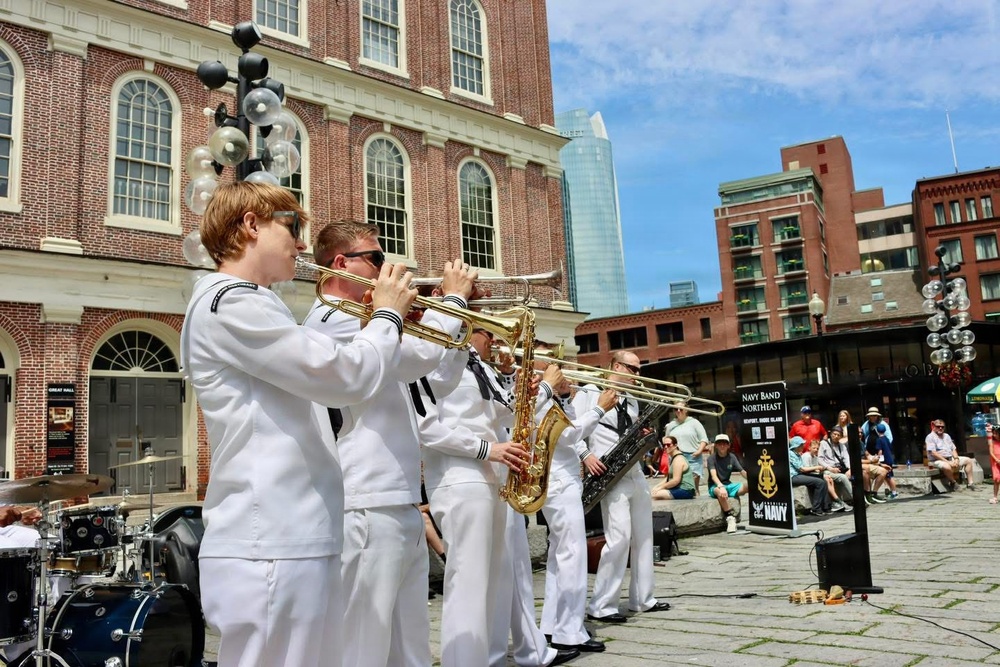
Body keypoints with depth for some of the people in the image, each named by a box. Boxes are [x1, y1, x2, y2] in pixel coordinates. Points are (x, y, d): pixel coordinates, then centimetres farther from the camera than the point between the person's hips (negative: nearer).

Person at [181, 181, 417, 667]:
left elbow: (325, 377, 24)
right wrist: (388, 316, 0)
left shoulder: (248, 306, 21)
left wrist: (379, 323, 13)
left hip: (293, 540, 10)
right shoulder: (230, 303, -13)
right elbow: (348, 378, -18)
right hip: (270, 546, -10)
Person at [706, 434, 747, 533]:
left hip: (728, 485, 4)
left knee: (748, 486, -24)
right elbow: (713, 475, -23)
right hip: (715, 486, -4)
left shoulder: (732, 457, 5)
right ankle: (731, 517, -30)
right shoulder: (712, 458, -8)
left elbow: (742, 471, -4)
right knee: (721, 493, -41)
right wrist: (721, 486, -42)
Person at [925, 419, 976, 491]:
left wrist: (956, 459, -5)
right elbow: (933, 453, -17)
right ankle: (953, 482, -9)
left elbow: (953, 449, 17)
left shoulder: (946, 436, 19)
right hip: (937, 460, -8)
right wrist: (947, 462, -20)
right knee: (947, 467, -39)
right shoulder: (930, 437, -7)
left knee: (968, 460, 2)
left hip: (951, 458, 8)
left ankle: (970, 482, 3)